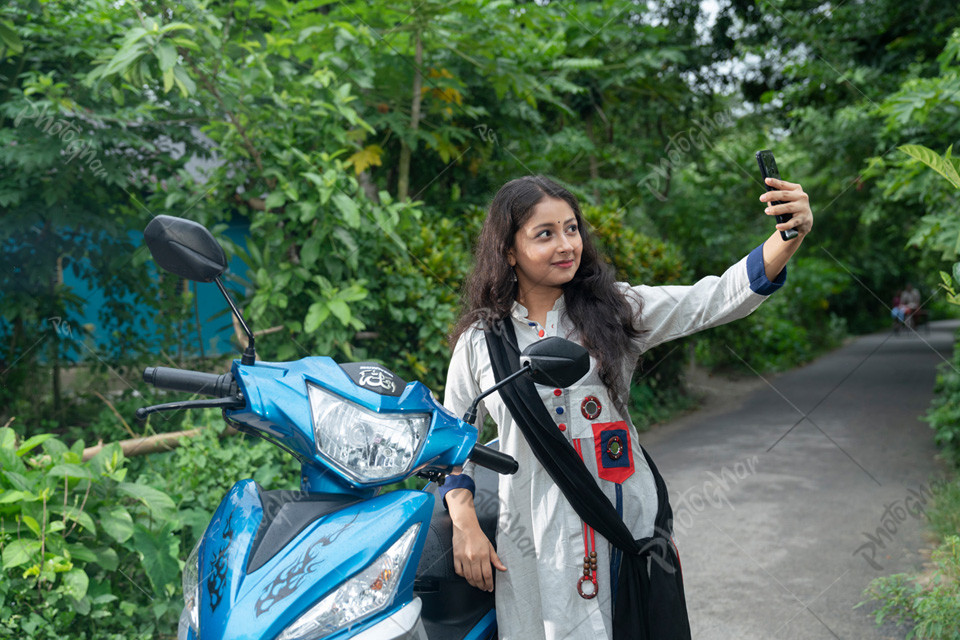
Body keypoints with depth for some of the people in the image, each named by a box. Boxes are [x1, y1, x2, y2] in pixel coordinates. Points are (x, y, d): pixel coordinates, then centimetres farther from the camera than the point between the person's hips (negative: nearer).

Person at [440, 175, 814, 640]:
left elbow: (716, 299, -11)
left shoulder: (613, 309, 0)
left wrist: (791, 236, -26)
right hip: (535, 542, 0)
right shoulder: (478, 341, 0)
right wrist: (465, 526, -3)